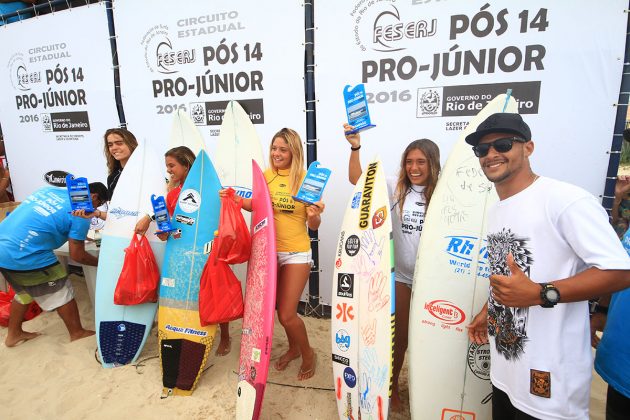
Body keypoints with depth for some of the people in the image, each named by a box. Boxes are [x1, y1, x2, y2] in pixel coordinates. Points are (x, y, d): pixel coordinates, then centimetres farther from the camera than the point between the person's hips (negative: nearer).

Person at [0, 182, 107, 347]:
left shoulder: (51, 189, 10)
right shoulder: (81, 214, -12)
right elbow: (77, 255, -7)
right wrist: (100, 262, 11)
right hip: (24, 256, -8)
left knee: (25, 291, 29)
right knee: (62, 293, 11)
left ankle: (14, 334, 43)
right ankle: (77, 333, 26)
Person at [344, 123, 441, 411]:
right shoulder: (396, 188, -2)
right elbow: (357, 179, -6)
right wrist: (355, 147, -16)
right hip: (401, 276, 0)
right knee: (399, 335, 15)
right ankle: (393, 386, 38)